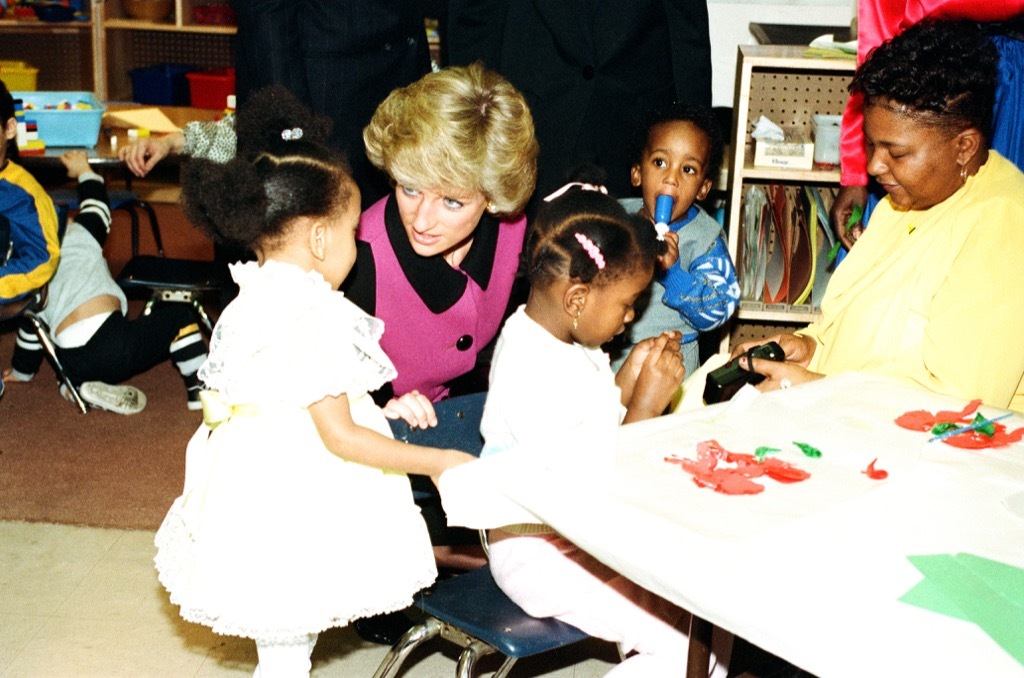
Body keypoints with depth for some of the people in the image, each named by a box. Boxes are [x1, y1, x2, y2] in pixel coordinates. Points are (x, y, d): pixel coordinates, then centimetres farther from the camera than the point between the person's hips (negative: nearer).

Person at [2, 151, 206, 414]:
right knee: (179, 316, 15)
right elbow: (97, 205, 30)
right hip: (112, 347, -5)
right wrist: (84, 171, 47)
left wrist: (22, 371, 42)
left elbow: (30, 331, 25)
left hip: (73, 368, 5)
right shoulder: (77, 234, 8)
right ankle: (200, 390, 8)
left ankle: (86, 388, 7)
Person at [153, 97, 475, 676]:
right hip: (294, 514, -9)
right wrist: (438, 462, -14)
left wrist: (384, 409, 15)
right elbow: (340, 437, -21)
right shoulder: (314, 320, -23)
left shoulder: (256, 298, 5)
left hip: (258, 494, 9)